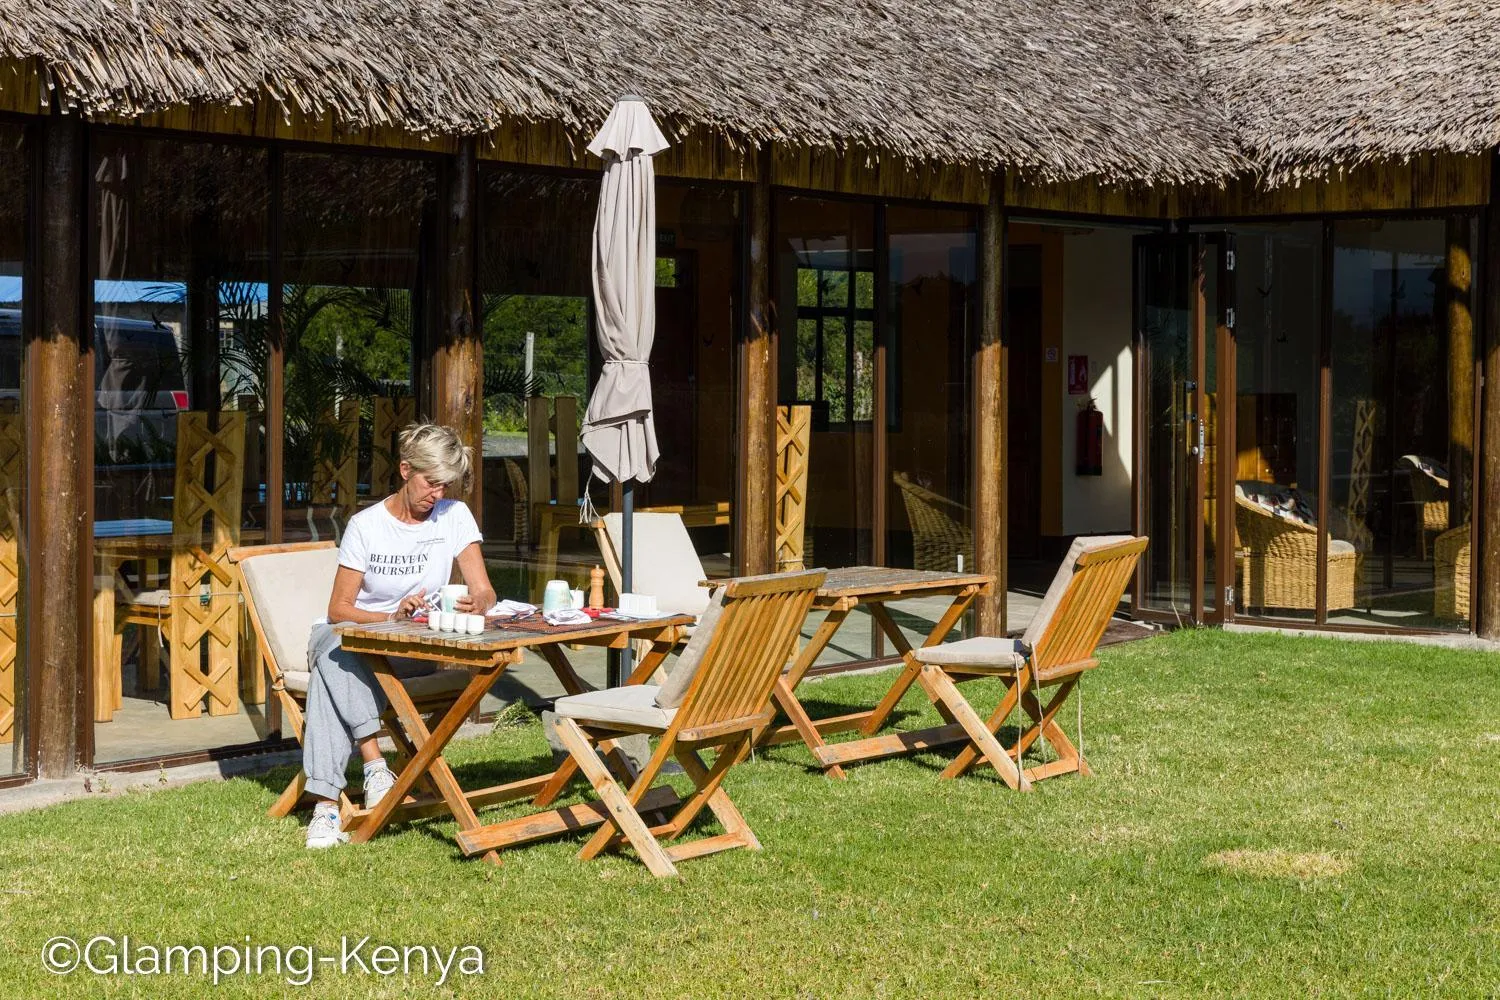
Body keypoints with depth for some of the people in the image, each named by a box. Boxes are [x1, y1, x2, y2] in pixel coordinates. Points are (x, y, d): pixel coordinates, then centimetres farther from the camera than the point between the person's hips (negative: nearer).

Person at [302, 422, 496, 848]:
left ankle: (327, 804, -40)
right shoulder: (365, 525, -4)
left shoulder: (454, 516, 1)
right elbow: (338, 609, -5)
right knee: (333, 653, -38)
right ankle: (375, 764, -45)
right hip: (354, 637, 0)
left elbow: (484, 592, -2)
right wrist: (392, 617, -23)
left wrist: (476, 603, -28)